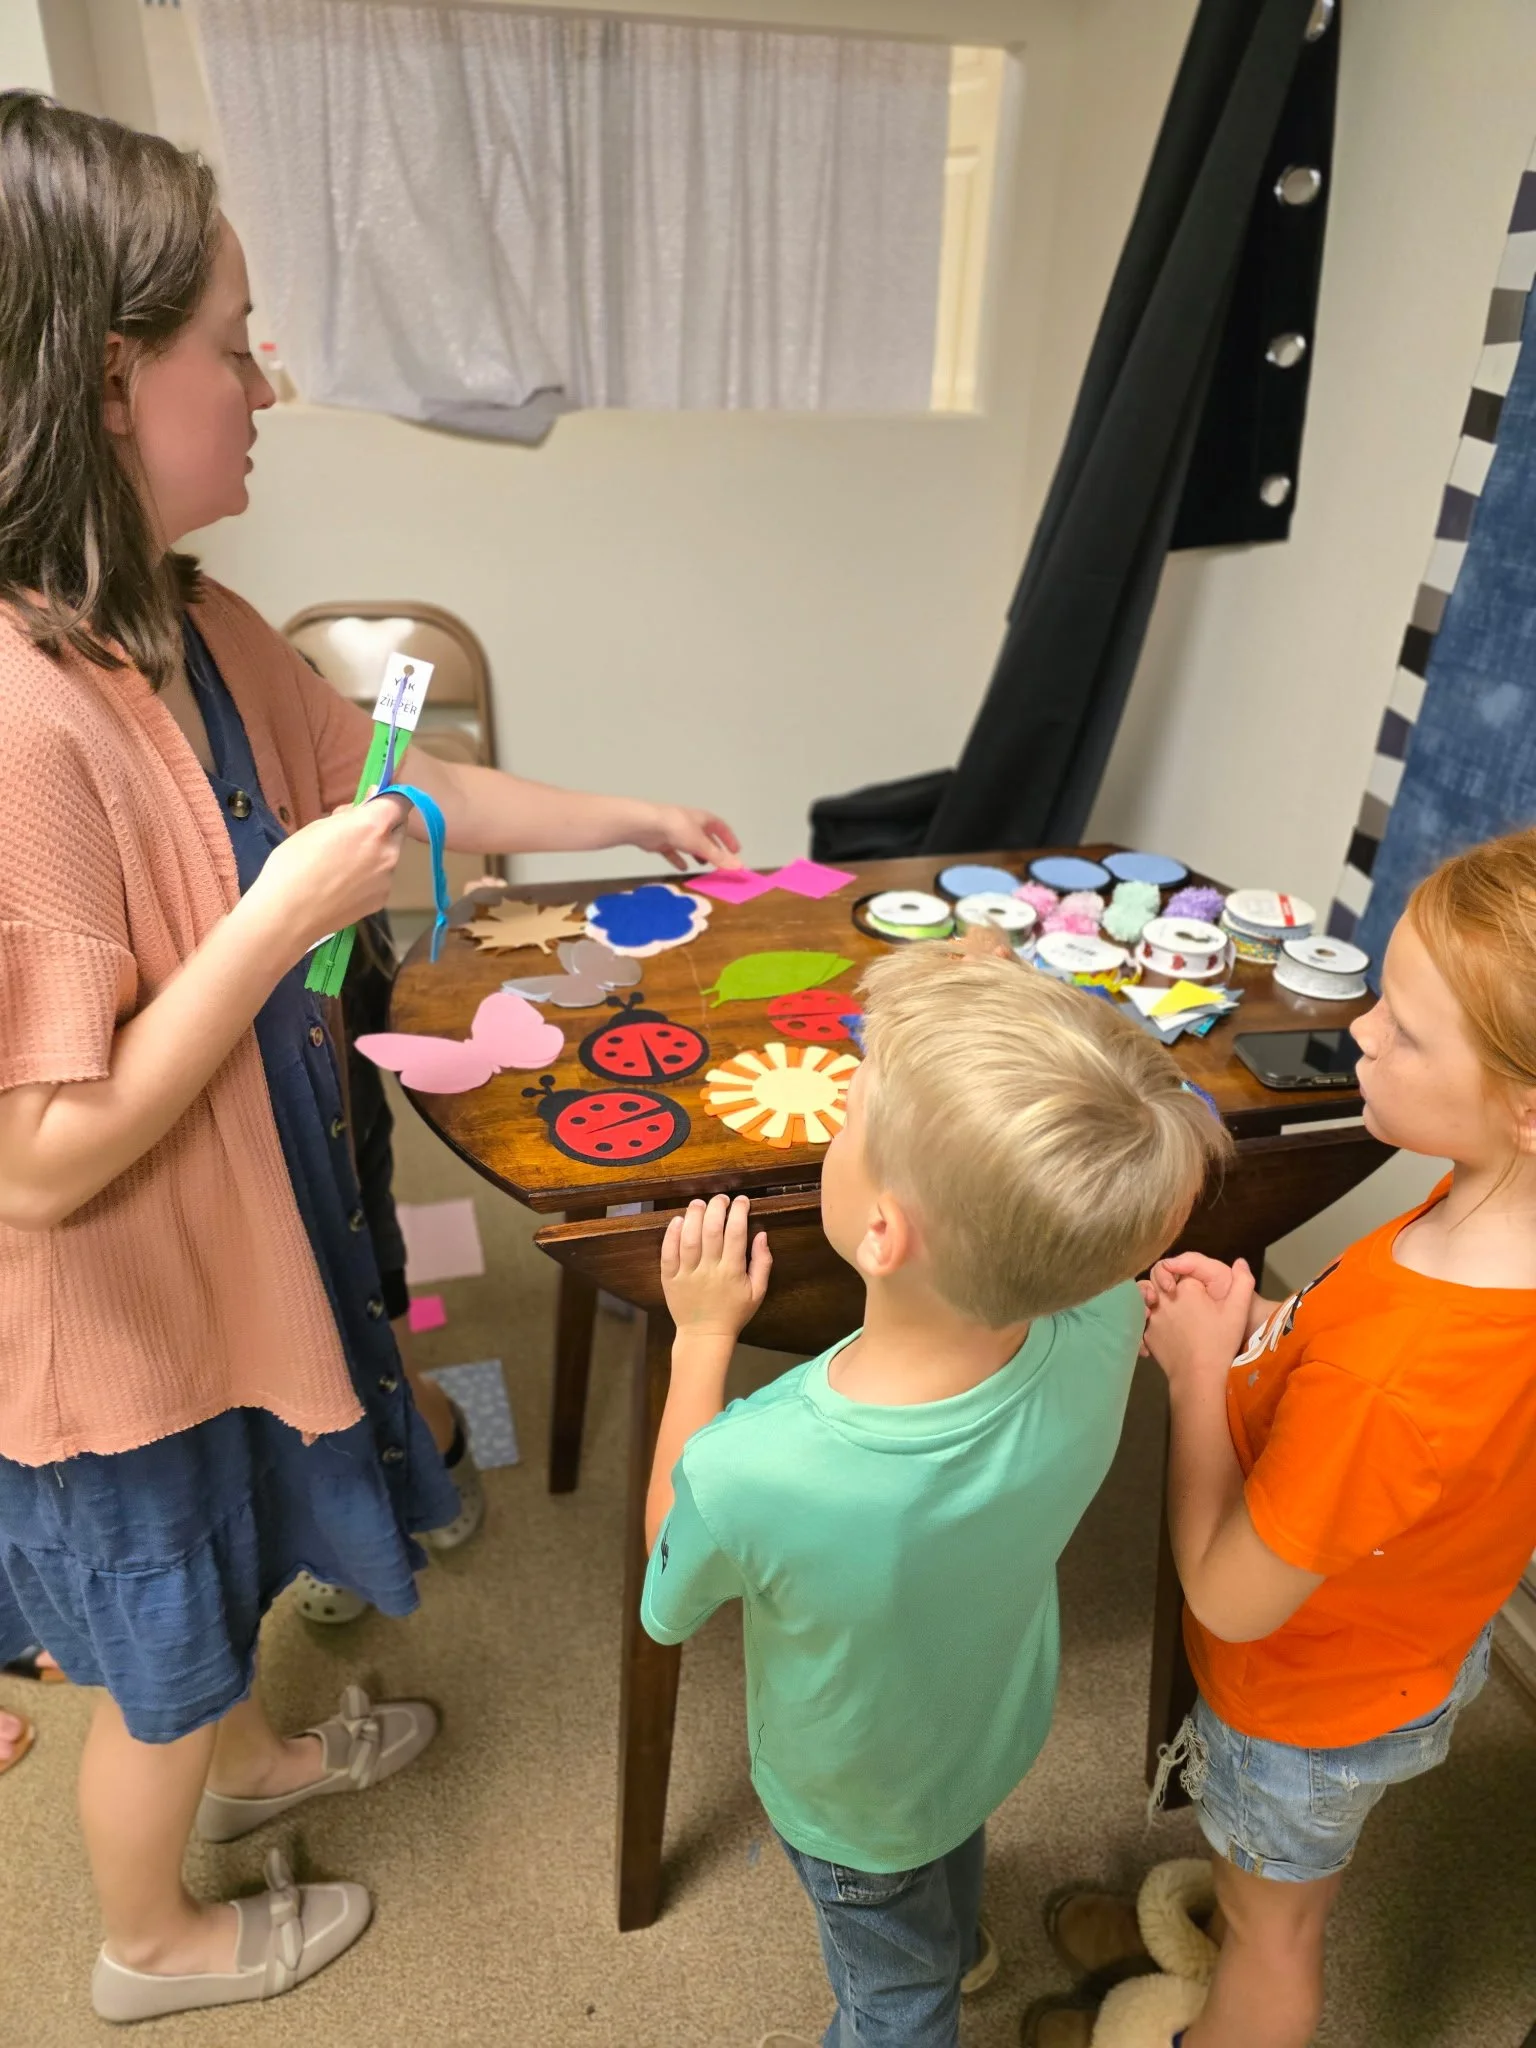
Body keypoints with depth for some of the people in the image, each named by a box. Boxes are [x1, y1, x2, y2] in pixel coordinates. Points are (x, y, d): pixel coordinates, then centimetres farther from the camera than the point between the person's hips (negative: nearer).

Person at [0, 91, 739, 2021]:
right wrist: (285, 915, -30)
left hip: (231, 1230, 8)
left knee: (225, 1565, 33)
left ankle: (243, 1757, 64)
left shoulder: (189, 631, -6)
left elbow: (394, 782, 9)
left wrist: (633, 818, 16)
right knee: (158, 1658, 21)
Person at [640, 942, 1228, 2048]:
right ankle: (958, 1941, 72)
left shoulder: (752, 1471, -48)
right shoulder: (1101, 1334, -36)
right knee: (951, 1826, 41)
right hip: (1003, 1727, 5)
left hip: (855, 1800, -4)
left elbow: (670, 1600, -22)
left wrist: (703, 1335, -20)